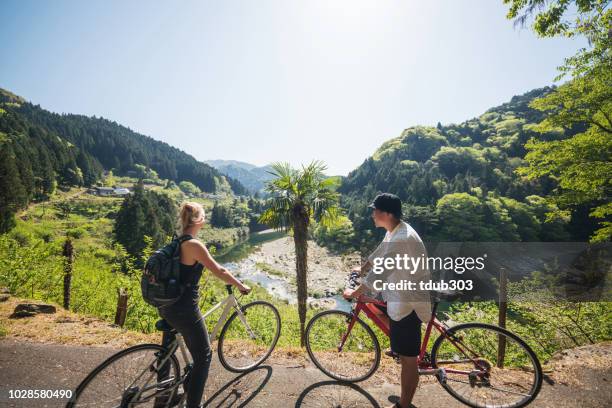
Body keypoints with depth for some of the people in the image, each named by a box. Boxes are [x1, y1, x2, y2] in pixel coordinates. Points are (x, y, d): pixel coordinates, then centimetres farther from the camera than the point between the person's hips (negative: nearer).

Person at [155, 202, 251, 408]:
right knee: (203, 356, 7)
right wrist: (241, 286, -6)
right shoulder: (194, 244, -22)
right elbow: (219, 271, -19)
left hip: (167, 305, 10)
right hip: (184, 309, -10)